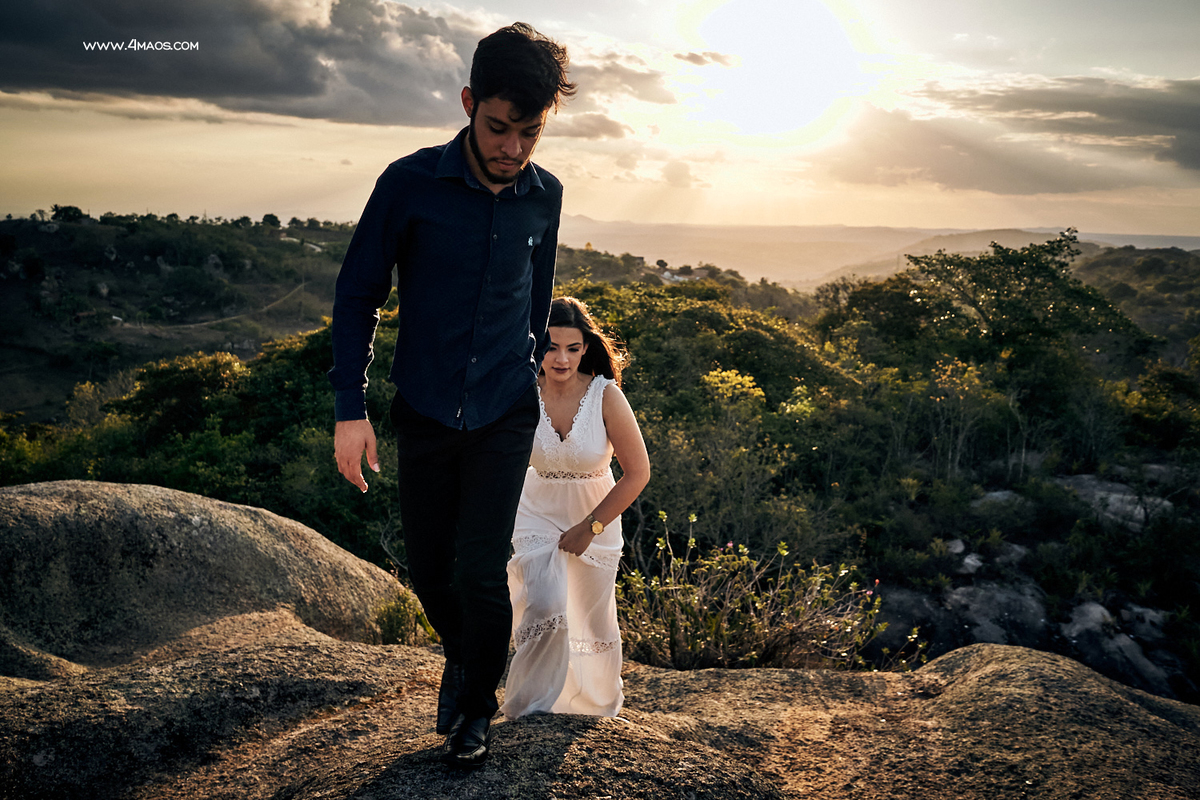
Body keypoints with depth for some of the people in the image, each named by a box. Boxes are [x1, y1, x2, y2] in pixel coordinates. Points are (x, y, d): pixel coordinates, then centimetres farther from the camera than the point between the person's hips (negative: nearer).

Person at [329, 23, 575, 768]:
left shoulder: (544, 196, -2)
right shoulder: (409, 183, -11)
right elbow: (358, 296, -5)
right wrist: (350, 410, -10)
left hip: (505, 414, 0)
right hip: (424, 414, 0)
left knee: (480, 571, -7)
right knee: (429, 570, 11)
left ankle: (477, 707, 20)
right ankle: (462, 654, 43)